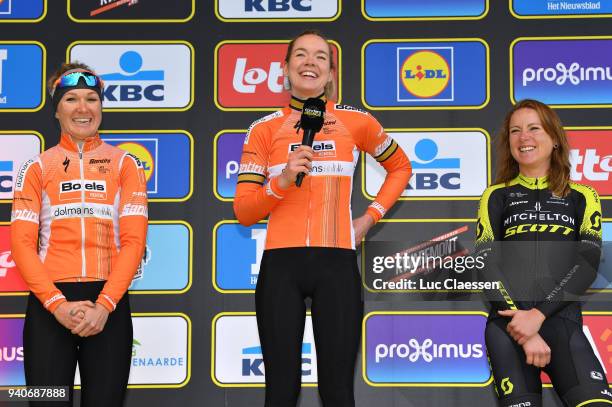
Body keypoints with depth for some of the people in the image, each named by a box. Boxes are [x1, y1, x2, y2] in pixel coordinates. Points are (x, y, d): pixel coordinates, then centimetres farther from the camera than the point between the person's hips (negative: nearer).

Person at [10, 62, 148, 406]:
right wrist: (57, 304, -13)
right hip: (49, 302, 0)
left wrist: (104, 304, -12)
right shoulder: (37, 168, 8)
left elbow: (134, 241, 0)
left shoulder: (125, 164, 8)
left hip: (108, 303, 0)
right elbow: (22, 244, 0)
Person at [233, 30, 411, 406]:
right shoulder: (265, 130, 5)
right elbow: (244, 212, 2)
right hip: (281, 265, 0)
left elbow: (401, 167, 22)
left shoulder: (356, 121, 6)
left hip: (337, 264, 0)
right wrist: (282, 181, -15)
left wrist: (371, 217, 10)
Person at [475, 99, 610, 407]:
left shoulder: (582, 197, 15)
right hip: (508, 322, 1)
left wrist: (538, 315, -12)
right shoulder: (497, 196, 14)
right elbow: (486, 264, 3)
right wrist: (524, 331, -10)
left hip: (563, 319, 0)